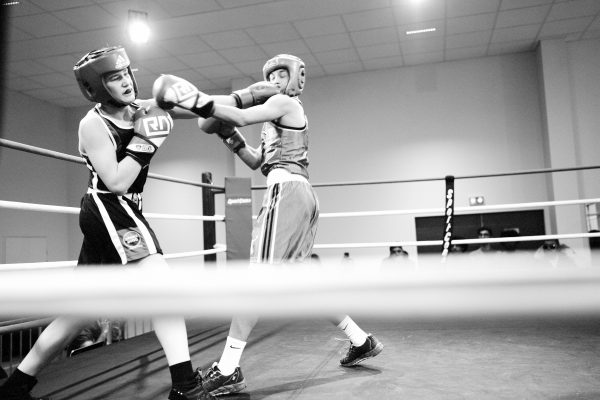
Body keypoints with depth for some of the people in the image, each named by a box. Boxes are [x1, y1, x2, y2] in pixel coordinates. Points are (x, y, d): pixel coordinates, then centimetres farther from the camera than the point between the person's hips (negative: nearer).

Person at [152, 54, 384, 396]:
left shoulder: (285, 103, 3)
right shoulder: (281, 115, 30)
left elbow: (242, 116, -14)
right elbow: (257, 162, 23)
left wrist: (194, 101, -14)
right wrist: (231, 137, 13)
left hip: (286, 190, -10)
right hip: (300, 194, 10)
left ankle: (228, 370, -13)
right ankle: (361, 341, 19)